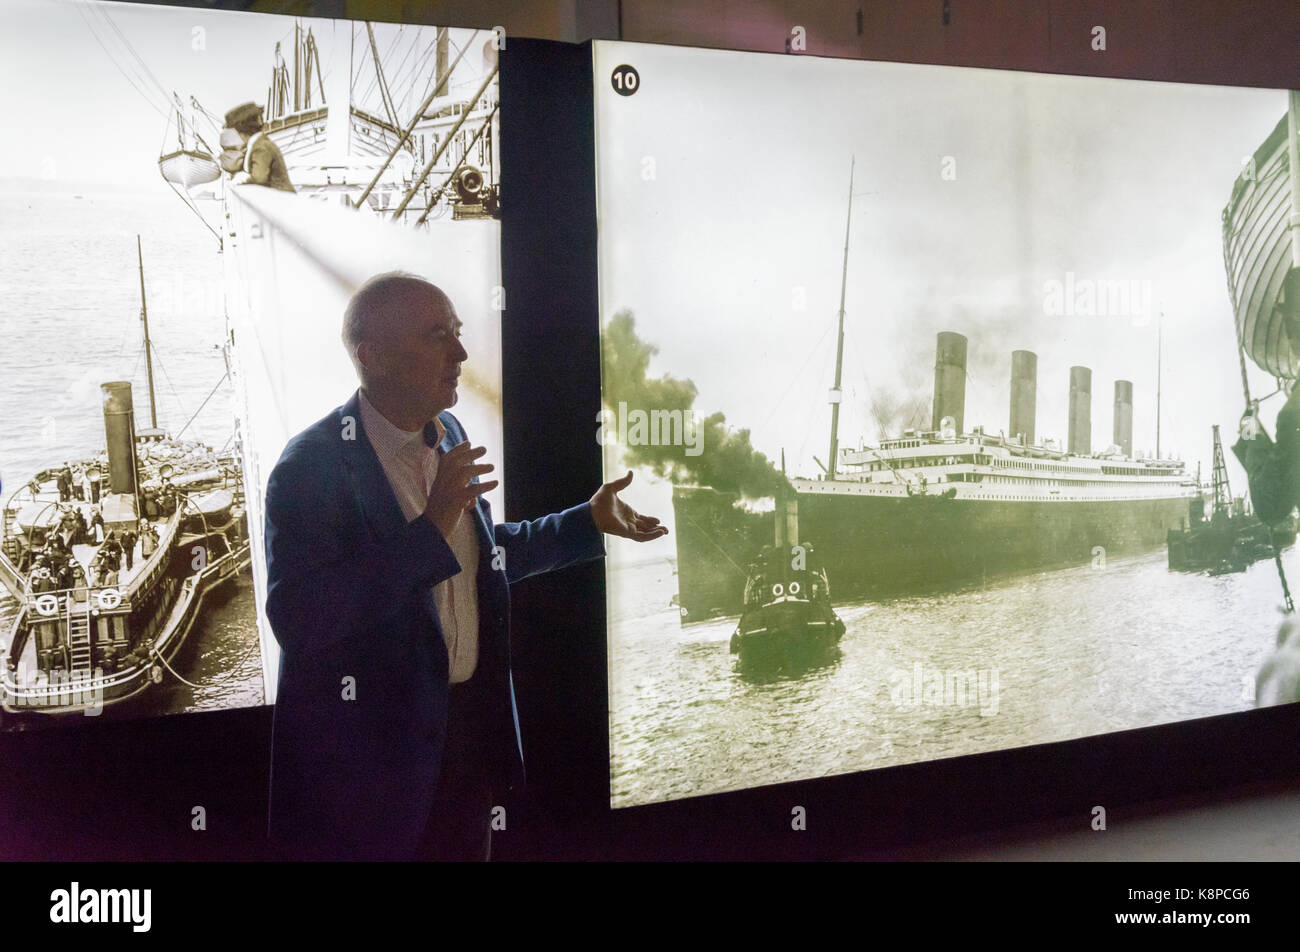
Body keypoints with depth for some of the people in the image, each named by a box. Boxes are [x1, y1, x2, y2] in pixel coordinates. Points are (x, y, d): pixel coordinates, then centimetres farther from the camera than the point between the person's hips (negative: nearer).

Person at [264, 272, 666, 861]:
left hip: (470, 730, 7)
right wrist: (428, 530, -32)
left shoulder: (449, 435, 5)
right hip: (370, 756, -7)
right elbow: (295, 620, -29)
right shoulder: (313, 465, -19)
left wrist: (588, 522, 13)